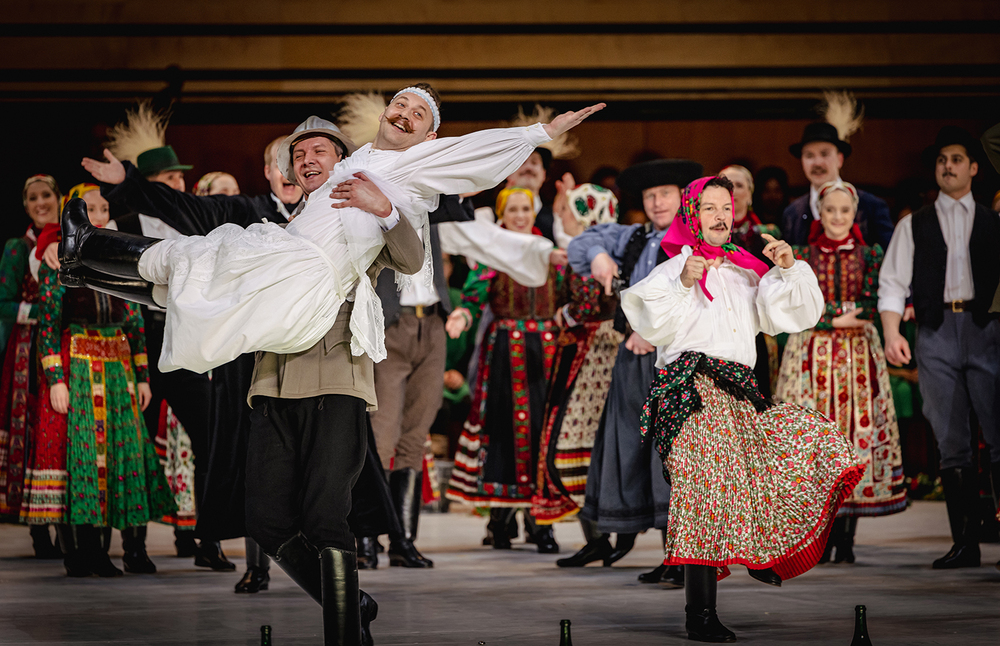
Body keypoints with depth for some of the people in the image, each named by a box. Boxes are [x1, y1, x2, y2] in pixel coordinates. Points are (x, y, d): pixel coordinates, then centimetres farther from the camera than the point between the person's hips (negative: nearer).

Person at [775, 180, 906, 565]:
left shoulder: (869, 256, 8)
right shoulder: (803, 256, 8)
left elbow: (869, 309, -2)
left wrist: (824, 313, -10)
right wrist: (838, 319, -10)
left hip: (858, 353, 0)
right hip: (813, 353, 0)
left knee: (856, 431, -4)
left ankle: (846, 541, -1)